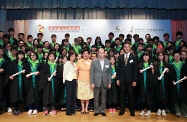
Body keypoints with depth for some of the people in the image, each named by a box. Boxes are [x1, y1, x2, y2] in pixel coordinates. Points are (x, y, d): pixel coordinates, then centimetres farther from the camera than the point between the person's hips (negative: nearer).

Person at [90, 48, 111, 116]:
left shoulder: (108, 62, 5)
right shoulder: (94, 61, -1)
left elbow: (109, 73, 8)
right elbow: (91, 73, -2)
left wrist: (109, 82, 3)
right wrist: (92, 83, -7)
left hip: (105, 83, 2)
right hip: (97, 82, -2)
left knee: (104, 98, 10)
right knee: (96, 98, 6)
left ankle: (102, 110, 22)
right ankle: (96, 110, 19)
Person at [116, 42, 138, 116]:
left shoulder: (134, 57, 2)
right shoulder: (120, 57, 9)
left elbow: (135, 70, -2)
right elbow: (118, 69, 8)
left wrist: (135, 80, -7)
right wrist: (117, 79, 1)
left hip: (130, 80, -2)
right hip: (122, 79, 2)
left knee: (131, 96, 6)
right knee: (122, 95, 8)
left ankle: (132, 110, 19)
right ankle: (122, 110, 20)